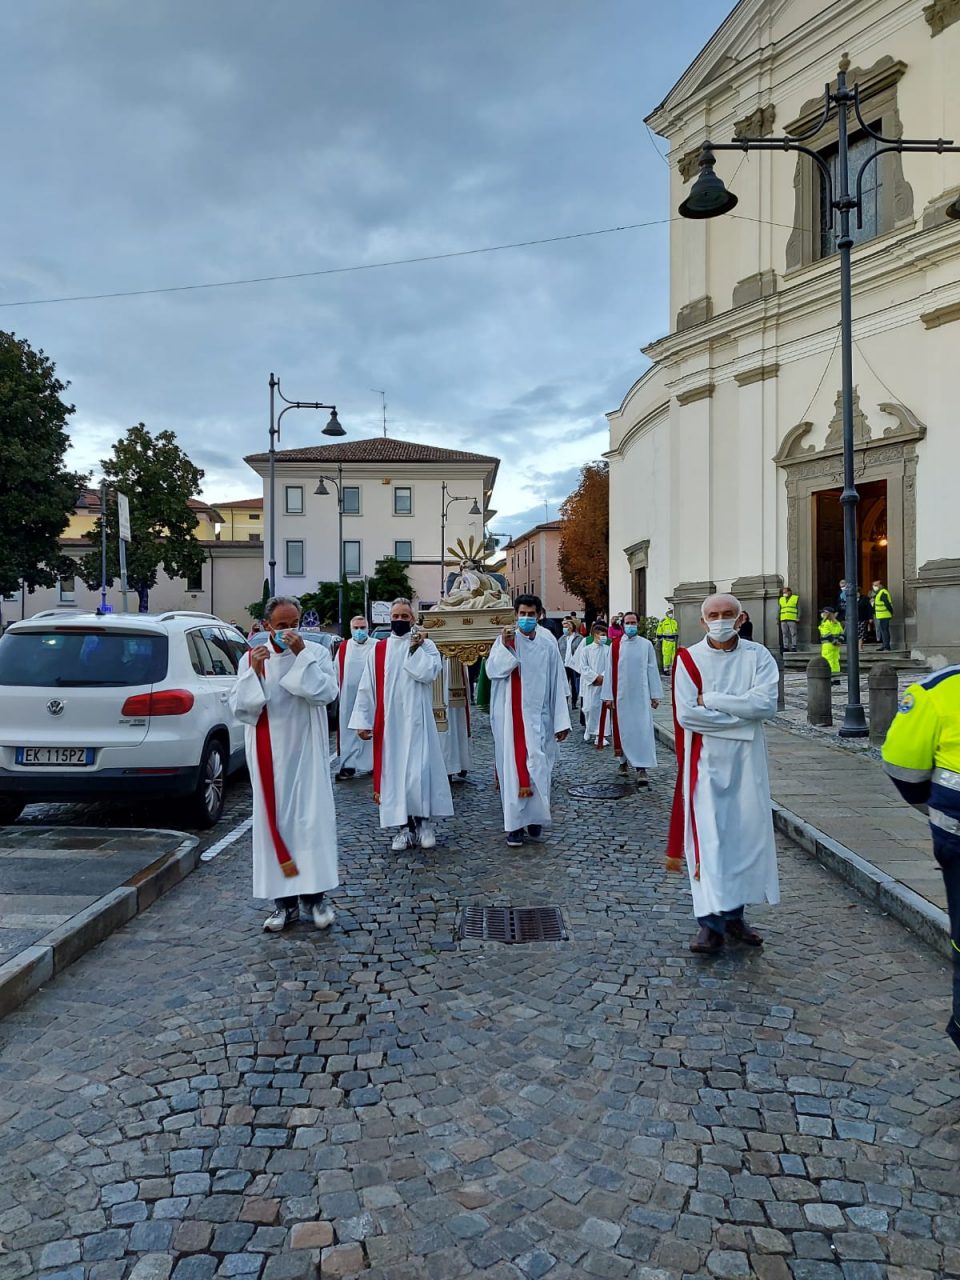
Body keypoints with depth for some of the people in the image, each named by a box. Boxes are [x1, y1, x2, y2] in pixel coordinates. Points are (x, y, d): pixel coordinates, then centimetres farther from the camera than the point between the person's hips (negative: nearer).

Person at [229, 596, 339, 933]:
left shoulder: (316, 653, -1)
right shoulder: (252, 658, 3)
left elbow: (326, 692, -15)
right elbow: (239, 707, -2)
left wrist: (302, 654, -19)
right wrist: (255, 672, -15)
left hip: (306, 753, -1)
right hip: (269, 756, 2)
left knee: (312, 818, -2)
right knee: (274, 820, 3)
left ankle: (314, 893, 9)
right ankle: (284, 900, 10)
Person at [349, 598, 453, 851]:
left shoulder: (425, 644, 2)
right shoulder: (378, 649, 8)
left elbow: (429, 672, -15)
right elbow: (366, 687, 5)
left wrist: (416, 648, -11)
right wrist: (363, 721, -1)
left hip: (416, 721, -2)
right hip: (389, 723, 3)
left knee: (419, 771, -7)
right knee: (394, 772, 4)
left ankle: (423, 822, 8)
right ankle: (405, 827, 12)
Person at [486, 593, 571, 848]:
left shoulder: (548, 643, 3)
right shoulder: (506, 639, -1)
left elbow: (557, 683, 4)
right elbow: (492, 670, -12)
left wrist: (561, 720, 2)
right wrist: (505, 647, -24)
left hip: (539, 716, 2)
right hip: (512, 717, -2)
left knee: (539, 767, 4)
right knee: (514, 767, -1)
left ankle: (534, 819, 19)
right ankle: (515, 824, 5)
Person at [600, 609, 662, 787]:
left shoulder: (646, 644, 1)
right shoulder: (615, 645, 0)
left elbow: (652, 670, 4)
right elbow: (610, 671, 0)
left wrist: (655, 695, 2)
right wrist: (608, 696, -3)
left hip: (641, 694, -1)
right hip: (622, 695, 1)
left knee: (642, 730, -6)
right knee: (623, 729, 9)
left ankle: (642, 768, -7)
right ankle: (624, 760, 26)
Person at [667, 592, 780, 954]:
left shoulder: (757, 656, 3)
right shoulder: (689, 659, -2)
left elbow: (766, 704, -13)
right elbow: (687, 714, -13)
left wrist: (711, 699, -14)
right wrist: (743, 714, -11)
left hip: (746, 760, 3)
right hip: (705, 760, -2)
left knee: (746, 835, 7)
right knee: (707, 837, -6)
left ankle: (734, 914, 22)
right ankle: (711, 922, -2)